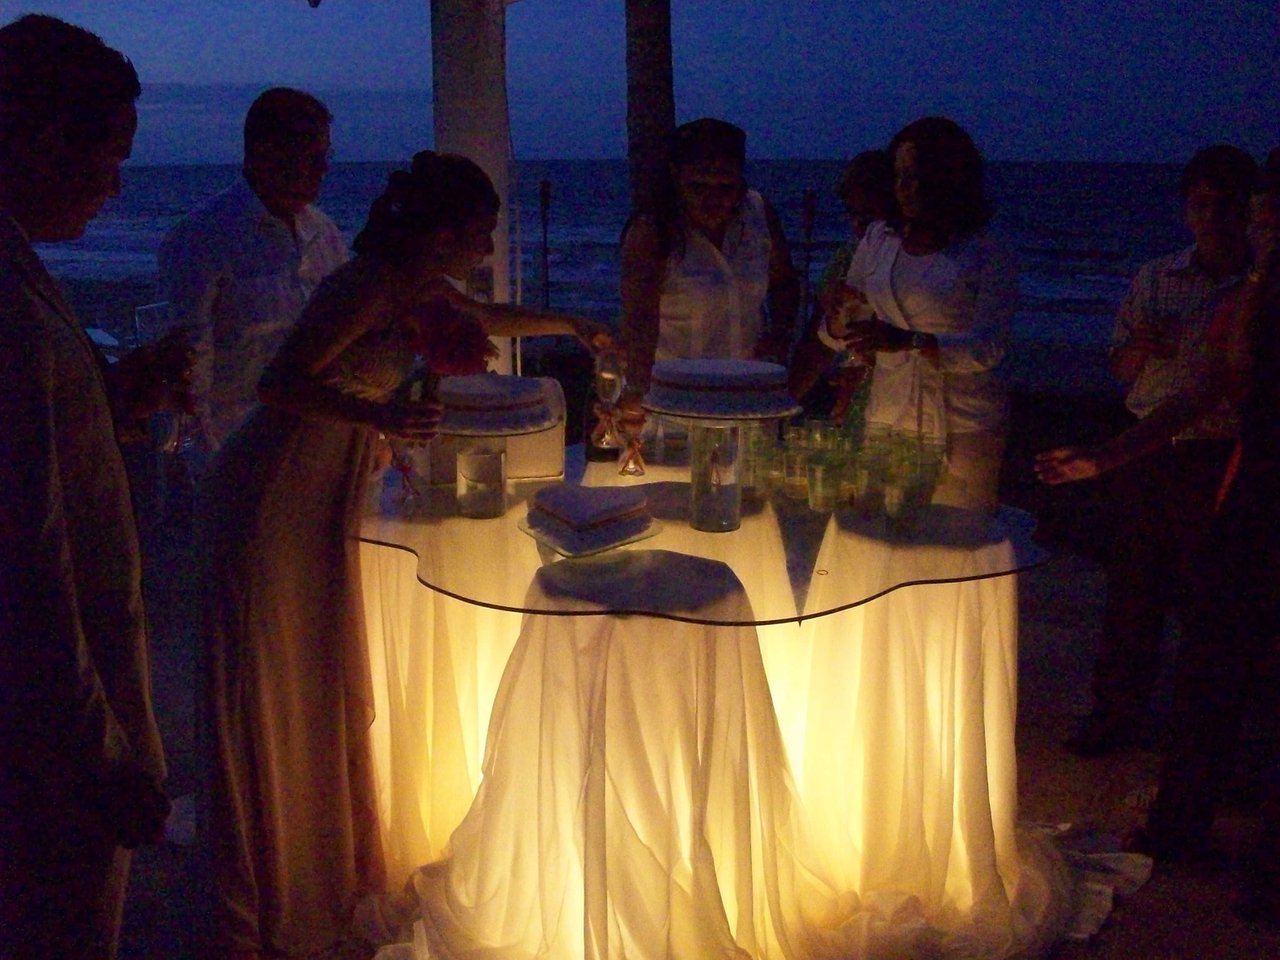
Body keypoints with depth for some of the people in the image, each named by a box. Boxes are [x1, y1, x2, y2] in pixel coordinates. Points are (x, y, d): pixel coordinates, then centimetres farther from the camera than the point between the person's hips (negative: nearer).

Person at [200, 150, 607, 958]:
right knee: (267, 697, -1)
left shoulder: (418, 290, 10)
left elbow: (488, 319, 31)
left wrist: (571, 326, 43)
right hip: (272, 498, -9)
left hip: (323, 501, 9)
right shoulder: (367, 287, -19)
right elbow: (283, 384, -24)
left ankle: (324, 871, 28)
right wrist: (380, 418, -38)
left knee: (323, 687, 14)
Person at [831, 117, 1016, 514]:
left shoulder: (983, 255, -6)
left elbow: (989, 348, -15)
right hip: (888, 418, 4)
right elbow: (839, 337, 11)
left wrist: (909, 341, -27)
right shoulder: (879, 239, 8)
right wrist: (841, 313, -13)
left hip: (962, 427, -4)